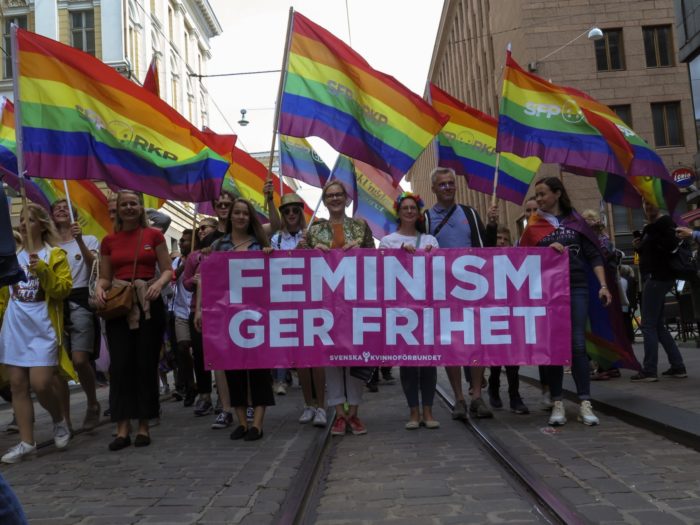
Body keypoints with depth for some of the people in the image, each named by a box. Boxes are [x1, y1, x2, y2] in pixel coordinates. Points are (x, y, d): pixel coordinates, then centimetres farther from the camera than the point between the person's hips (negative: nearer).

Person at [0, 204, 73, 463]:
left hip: (42, 328, -5)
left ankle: (59, 421, 17)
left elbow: (63, 290, -10)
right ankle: (26, 442, 13)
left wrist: (43, 270, -22)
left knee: (40, 383, -12)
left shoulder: (55, 254, -1)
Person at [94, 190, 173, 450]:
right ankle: (122, 428, 3)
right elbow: (105, 277, 11)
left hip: (148, 304, -2)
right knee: (120, 365, -3)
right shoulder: (109, 241, 9)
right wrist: (99, 288, -10)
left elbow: (168, 270, 3)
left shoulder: (154, 235, 4)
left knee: (146, 364, 1)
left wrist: (158, 283, -18)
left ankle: (144, 426, 11)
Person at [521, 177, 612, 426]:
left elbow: (594, 255, 5)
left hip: (576, 288, -1)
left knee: (577, 345, -6)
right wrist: (547, 249, -12)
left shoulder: (575, 220, 7)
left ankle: (585, 404, -2)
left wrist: (603, 285, -6)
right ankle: (557, 404, 8)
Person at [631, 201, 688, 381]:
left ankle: (649, 371, -6)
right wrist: (639, 247, 6)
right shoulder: (650, 226, 18)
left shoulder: (665, 221, -9)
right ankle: (678, 366, 16)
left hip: (658, 277, -10)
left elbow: (672, 245, -25)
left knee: (648, 325, -9)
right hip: (652, 277, 10)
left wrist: (650, 231, -19)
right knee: (658, 326, 12)